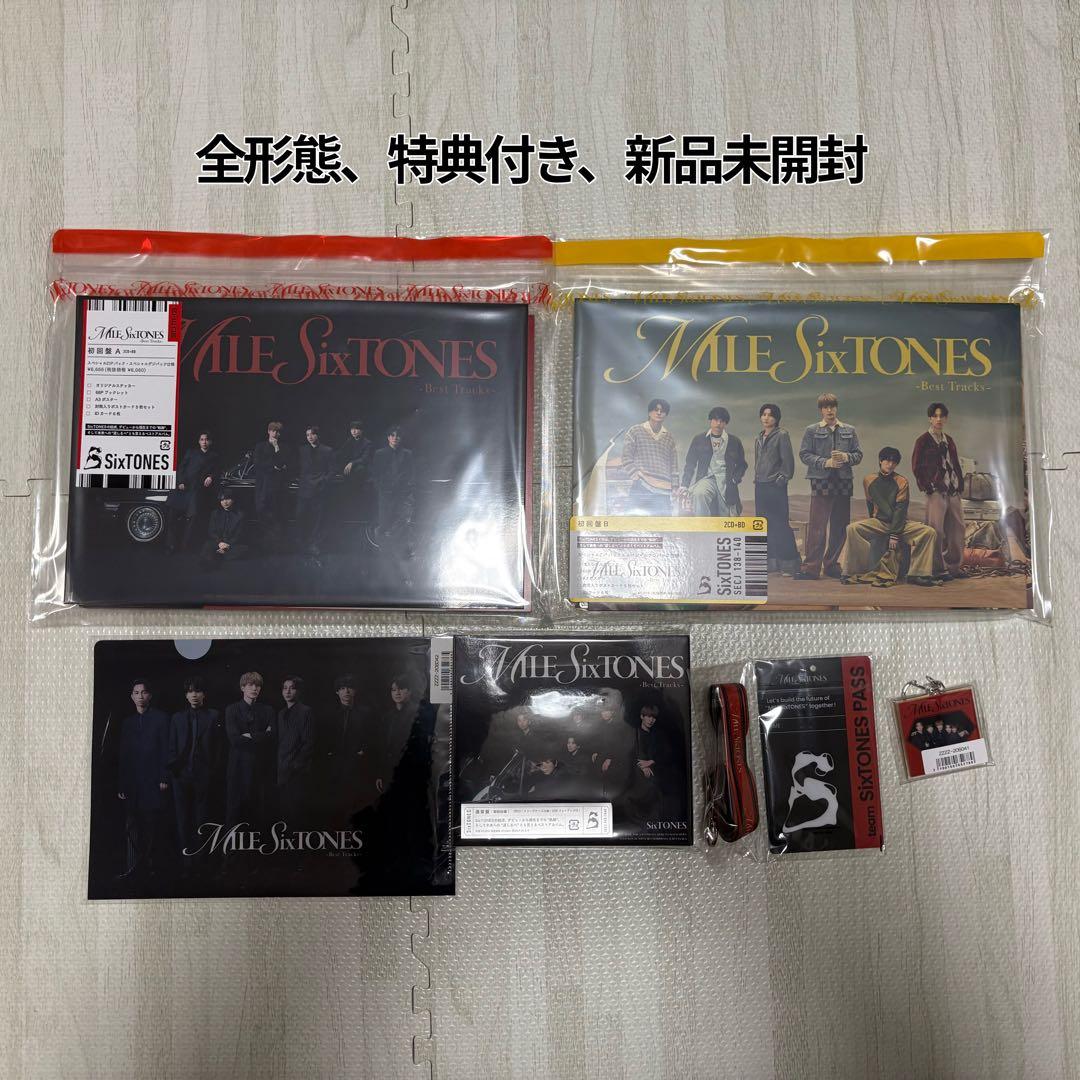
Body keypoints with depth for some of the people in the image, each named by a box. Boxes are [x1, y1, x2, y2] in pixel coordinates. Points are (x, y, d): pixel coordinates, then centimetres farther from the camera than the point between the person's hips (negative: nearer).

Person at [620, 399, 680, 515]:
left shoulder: (669, 438, 18)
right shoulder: (635, 431, 7)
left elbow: (674, 465, 17)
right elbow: (626, 458, 2)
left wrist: (675, 486, 8)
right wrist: (636, 476, -11)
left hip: (662, 490, 3)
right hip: (639, 488, -3)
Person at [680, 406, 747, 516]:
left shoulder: (734, 442, 9)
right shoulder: (699, 439, 7)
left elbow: (742, 464, 17)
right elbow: (690, 463, 9)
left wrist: (735, 479, 1)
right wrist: (685, 484, 0)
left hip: (726, 483, 1)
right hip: (707, 479, -1)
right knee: (699, 493, -37)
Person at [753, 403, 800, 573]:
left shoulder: (782, 435, -3)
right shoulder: (759, 438, 18)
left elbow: (788, 460, -8)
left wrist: (782, 478, -12)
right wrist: (756, 478, 15)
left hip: (776, 485, -7)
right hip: (760, 485, 7)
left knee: (780, 524, -8)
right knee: (763, 524, 7)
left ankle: (788, 563, -2)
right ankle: (769, 562, 13)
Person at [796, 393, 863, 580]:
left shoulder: (849, 431, 13)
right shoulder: (812, 431, 4)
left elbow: (858, 454, 11)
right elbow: (804, 455, -3)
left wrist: (846, 457, -10)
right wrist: (825, 462, -14)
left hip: (843, 482, 4)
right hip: (821, 482, -4)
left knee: (840, 526, 7)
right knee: (816, 526, -8)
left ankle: (832, 564, 17)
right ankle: (811, 567, -7)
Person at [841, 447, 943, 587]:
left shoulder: (901, 482, 0)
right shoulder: (869, 481, 5)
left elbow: (900, 509, -8)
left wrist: (894, 534, -16)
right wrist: (874, 526, 7)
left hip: (899, 523, 0)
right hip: (877, 522, 0)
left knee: (929, 532, -23)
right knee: (853, 528, -29)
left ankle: (917, 574, -17)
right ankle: (852, 573, -23)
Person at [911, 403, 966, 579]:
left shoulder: (949, 440, 17)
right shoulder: (923, 440, -1)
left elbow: (956, 464, 21)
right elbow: (916, 467, -4)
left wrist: (960, 485, 11)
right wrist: (928, 488, -10)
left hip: (953, 492, 6)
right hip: (936, 491, -6)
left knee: (957, 528, 6)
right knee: (936, 530, -7)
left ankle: (955, 566, 14)